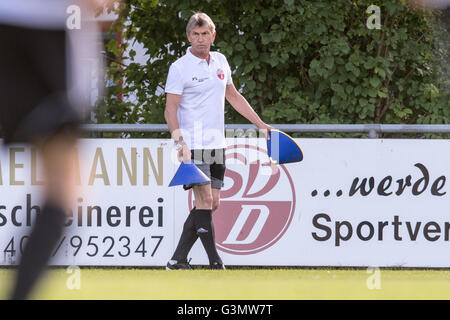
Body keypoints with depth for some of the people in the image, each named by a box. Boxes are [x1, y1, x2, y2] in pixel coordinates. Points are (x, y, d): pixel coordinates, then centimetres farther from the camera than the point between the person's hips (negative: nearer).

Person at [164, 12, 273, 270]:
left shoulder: (220, 62, 12)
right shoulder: (180, 68, -7)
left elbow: (234, 96, 24)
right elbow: (171, 109, -10)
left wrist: (261, 124, 23)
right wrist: (180, 141, -23)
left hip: (217, 144, 7)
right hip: (193, 145, -7)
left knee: (212, 203, 4)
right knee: (205, 201, -13)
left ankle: (178, 259, 9)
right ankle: (215, 263, -13)